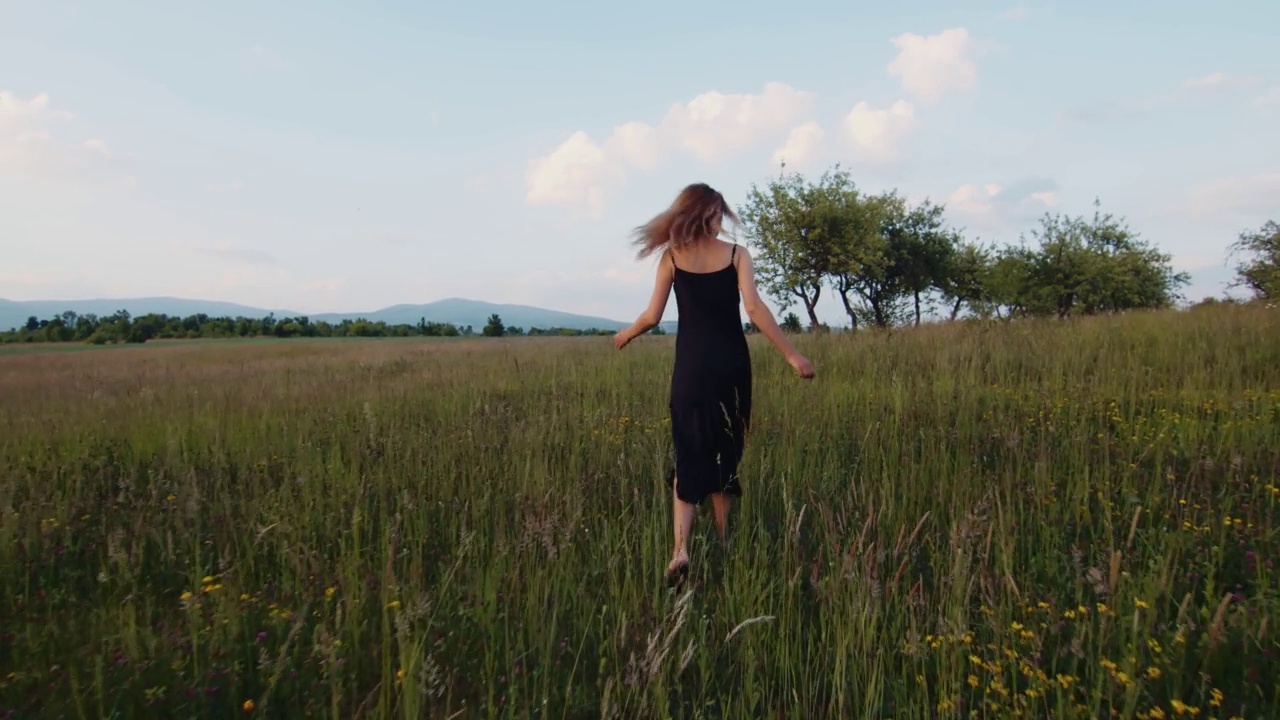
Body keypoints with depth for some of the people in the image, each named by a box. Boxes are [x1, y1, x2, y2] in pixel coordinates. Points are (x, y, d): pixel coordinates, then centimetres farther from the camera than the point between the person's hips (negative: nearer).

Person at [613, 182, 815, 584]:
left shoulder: (672, 256, 1)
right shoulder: (736, 254, -1)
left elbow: (653, 316, 0)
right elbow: (754, 308, -12)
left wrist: (625, 335, 20)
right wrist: (792, 356, -10)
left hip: (691, 367, 0)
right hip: (730, 366, 0)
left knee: (689, 454, 4)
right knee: (726, 452, 16)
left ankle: (681, 549, -12)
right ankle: (723, 540, 28)